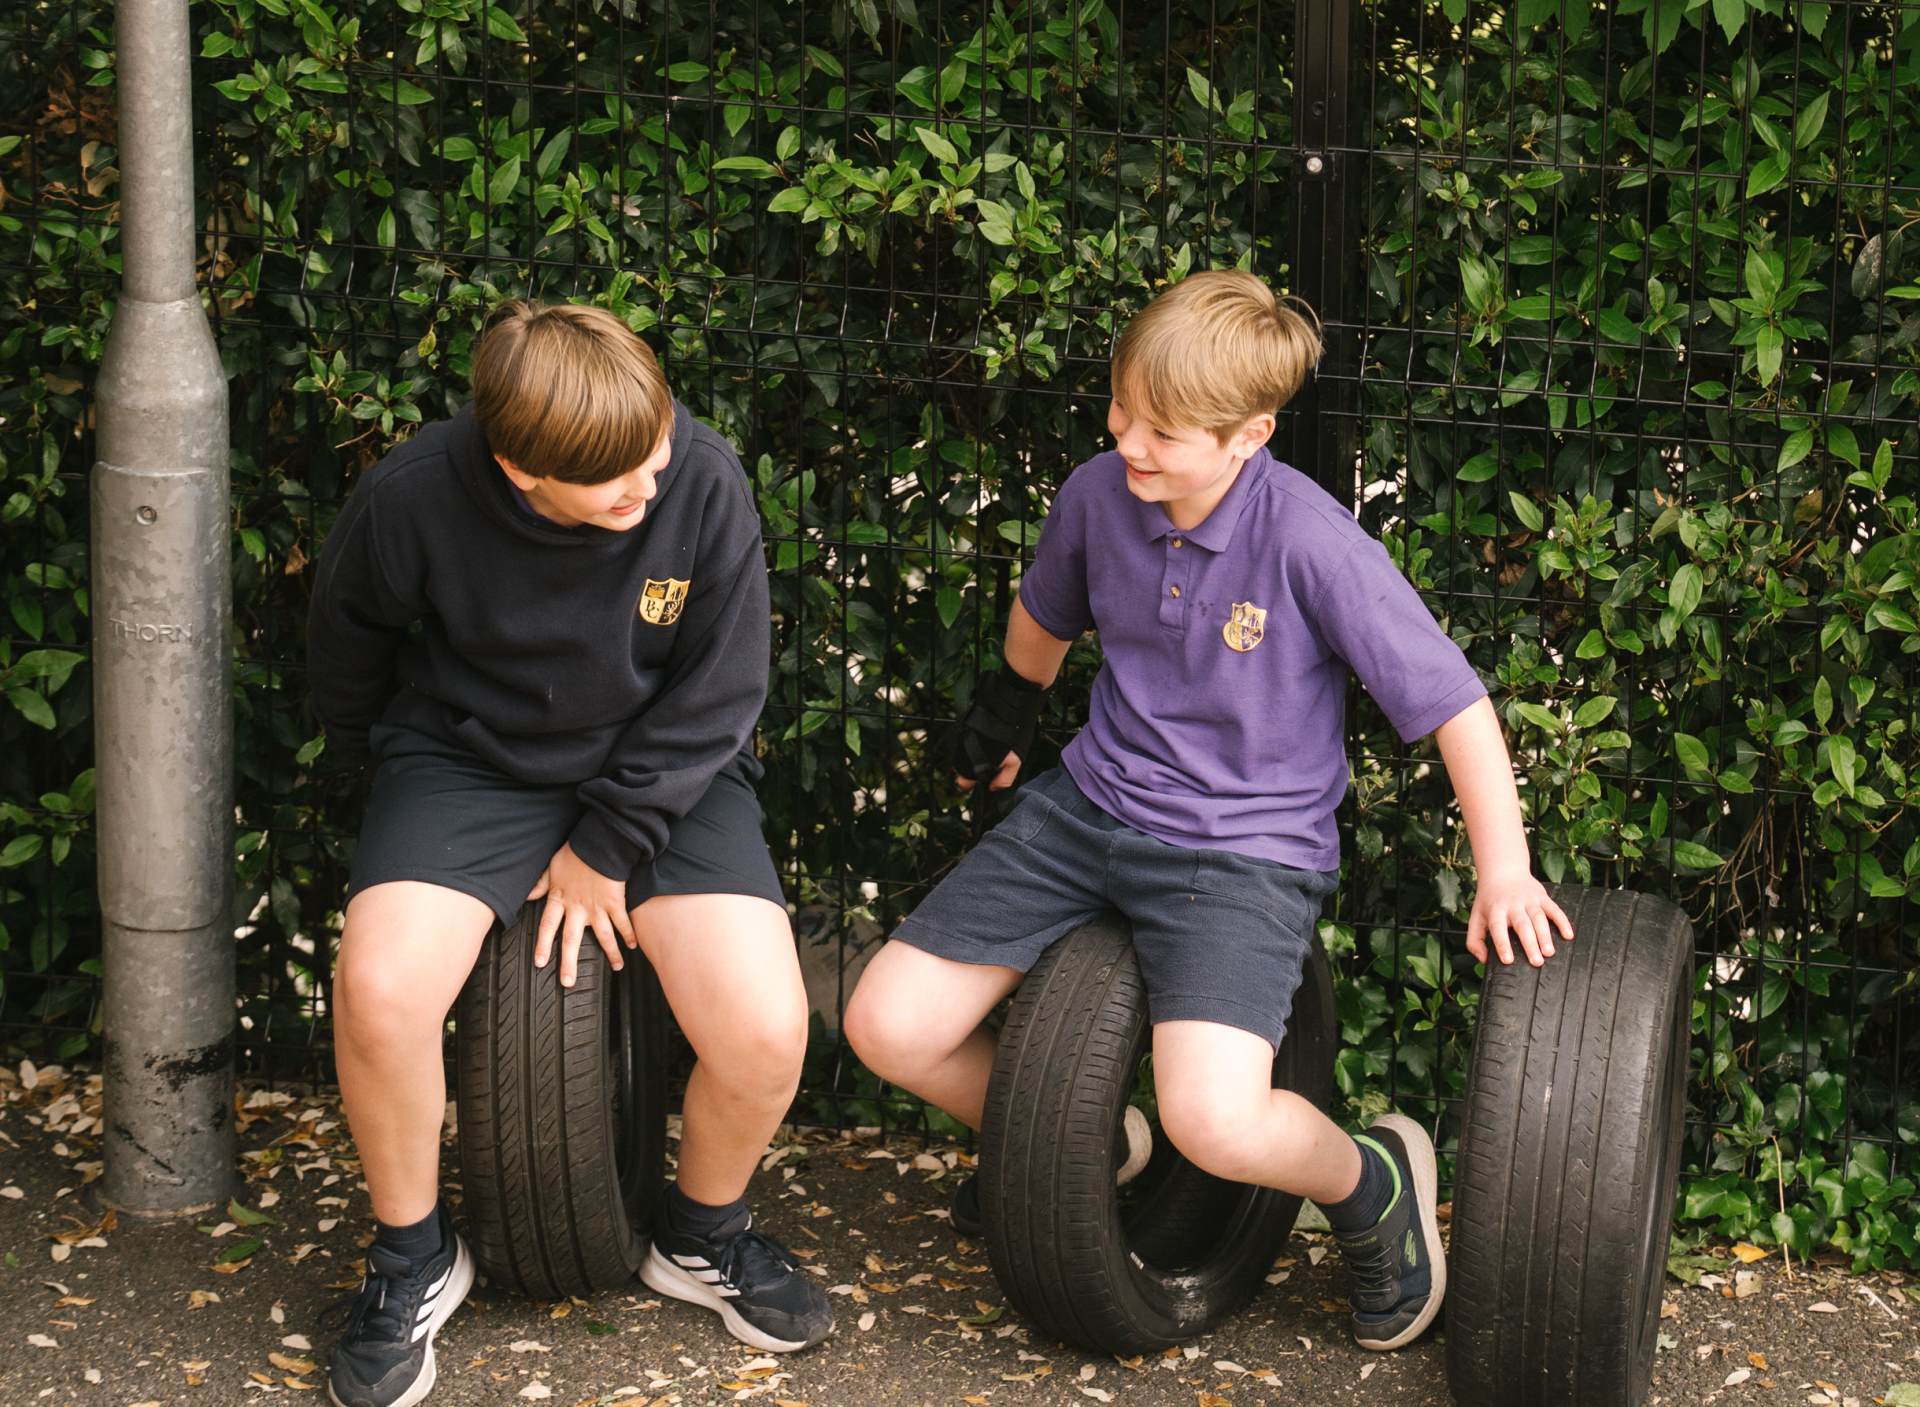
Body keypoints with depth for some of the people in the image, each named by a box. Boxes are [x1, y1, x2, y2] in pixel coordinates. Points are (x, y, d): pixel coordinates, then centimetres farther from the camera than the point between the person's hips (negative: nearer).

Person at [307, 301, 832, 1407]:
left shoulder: (705, 485, -21)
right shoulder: (414, 498, -21)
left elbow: (714, 691, -9)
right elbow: (347, 637, 3)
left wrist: (609, 847, -11)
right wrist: (386, 758, 14)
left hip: (658, 774, 1)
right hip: (470, 763, 0)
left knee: (765, 1030, -21)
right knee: (379, 992, -28)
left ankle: (703, 1237, 14)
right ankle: (414, 1263, 1)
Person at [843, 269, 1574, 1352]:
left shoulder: (1311, 541, -20)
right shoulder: (1098, 495, -4)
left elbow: (1451, 701, -14)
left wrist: (1504, 873, -14)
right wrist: (1010, 705, 36)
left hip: (1244, 853, -6)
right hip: (1086, 812, 6)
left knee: (1211, 1121, -29)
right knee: (888, 1027, -4)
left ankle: (1372, 1184, 6)